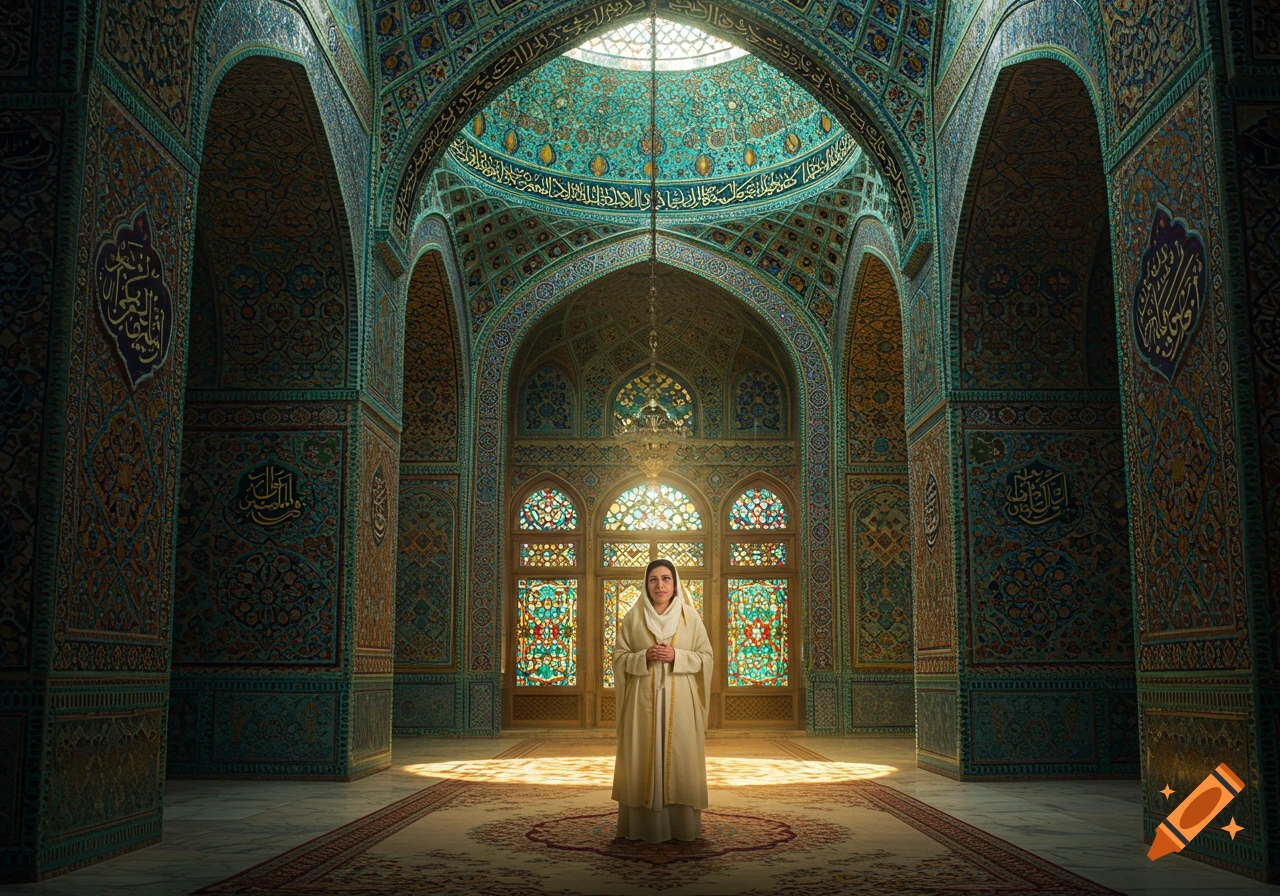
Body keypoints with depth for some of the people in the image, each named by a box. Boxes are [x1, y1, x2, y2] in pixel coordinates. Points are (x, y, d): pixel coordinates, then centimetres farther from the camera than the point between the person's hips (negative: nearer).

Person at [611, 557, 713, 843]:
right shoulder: (633, 618, 5)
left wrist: (676, 656, -12)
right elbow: (619, 657, 5)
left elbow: (706, 658, 4)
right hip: (643, 700, 0)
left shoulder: (690, 616, 4)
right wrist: (645, 657, -13)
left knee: (680, 758, -1)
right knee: (644, 758, -1)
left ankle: (681, 825, 9)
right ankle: (645, 825, 8)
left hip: (680, 701, 0)